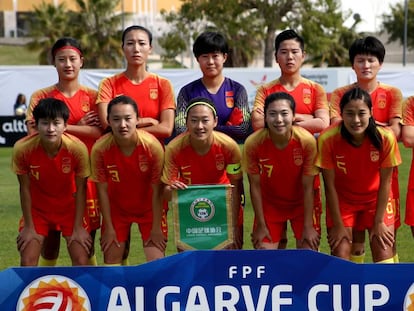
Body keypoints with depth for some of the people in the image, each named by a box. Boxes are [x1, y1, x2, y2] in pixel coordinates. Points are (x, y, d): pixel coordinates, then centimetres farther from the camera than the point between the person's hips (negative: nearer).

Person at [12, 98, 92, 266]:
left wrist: (78, 227, -10)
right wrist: (29, 227, -8)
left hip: (69, 206, 0)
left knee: (81, 261, -7)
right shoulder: (23, 148, -27)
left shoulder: (78, 148, -28)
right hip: (37, 207, 0)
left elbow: (80, 188, -14)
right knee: (27, 261, -7)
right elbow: (25, 188, -13)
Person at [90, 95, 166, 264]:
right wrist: (109, 228, -8)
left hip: (149, 208, -1)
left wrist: (156, 228, -13)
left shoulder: (153, 146, -27)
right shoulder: (100, 149, -24)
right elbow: (102, 190, -13)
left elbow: (156, 191, -18)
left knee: (156, 261, -8)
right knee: (111, 260, 1)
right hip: (116, 208, 1)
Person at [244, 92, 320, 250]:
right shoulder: (253, 143, -24)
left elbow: (307, 187, -17)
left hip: (301, 204, 0)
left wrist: (308, 226, -14)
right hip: (269, 205, 1)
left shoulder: (307, 141, -26)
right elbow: (255, 186, -13)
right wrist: (261, 225, -9)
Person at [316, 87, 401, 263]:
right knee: (340, 257, -8)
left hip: (376, 198, 0)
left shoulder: (385, 137, -25)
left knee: (384, 254, -6)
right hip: (342, 199, 0)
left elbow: (385, 182, -14)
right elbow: (330, 185, -16)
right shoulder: (328, 139, -26)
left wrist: (379, 222, -10)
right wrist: (338, 225, -12)